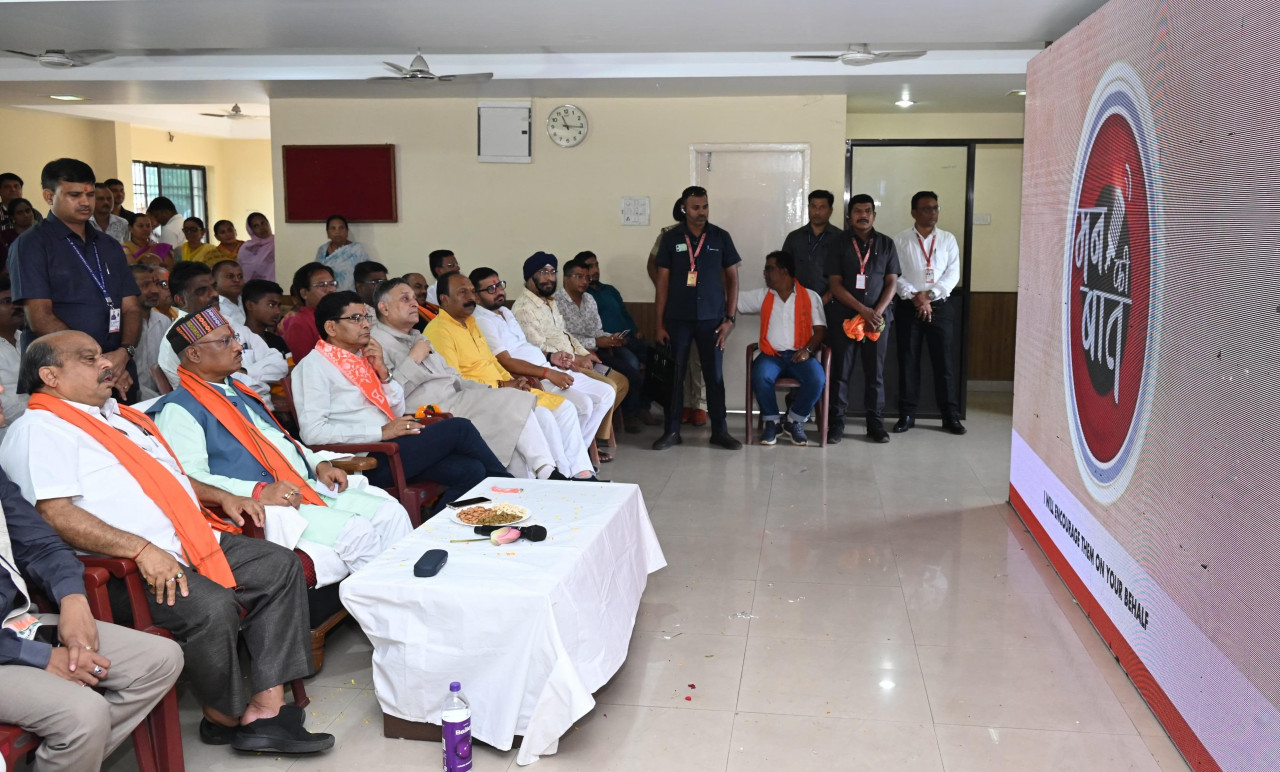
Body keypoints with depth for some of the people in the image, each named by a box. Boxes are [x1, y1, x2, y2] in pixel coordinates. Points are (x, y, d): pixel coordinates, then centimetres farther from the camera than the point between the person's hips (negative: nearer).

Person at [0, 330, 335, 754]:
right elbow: (55, 513, -18)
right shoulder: (39, 429, -5)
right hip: (123, 566, -10)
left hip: (192, 542, 10)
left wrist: (219, 496, 17)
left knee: (279, 565, -4)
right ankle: (224, 716, -4)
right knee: (213, 606, -31)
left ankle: (265, 709, -10)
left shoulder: (120, 416, 24)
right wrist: (141, 549, -27)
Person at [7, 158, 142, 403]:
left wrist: (125, 352, -11)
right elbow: (40, 317, -10)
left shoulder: (110, 246, 15)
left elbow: (131, 307, 9)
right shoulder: (31, 244, -1)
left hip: (120, 377, 4)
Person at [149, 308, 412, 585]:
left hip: (307, 487, 9)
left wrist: (319, 464, 12)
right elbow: (191, 479, -17)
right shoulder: (178, 410, -6)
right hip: (259, 509, -9)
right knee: (355, 530, -25)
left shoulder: (238, 391, 22)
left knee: (390, 511, -6)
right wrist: (258, 493, -26)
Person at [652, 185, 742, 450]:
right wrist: (660, 323, -1)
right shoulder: (671, 238, 2)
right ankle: (672, 431, 14)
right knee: (675, 375, 5)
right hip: (677, 319, 0)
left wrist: (730, 318, -2)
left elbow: (732, 279, 6)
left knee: (714, 375, 4)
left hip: (711, 318, 0)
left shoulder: (721, 237, 3)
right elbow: (663, 281, 3)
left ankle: (720, 430, 14)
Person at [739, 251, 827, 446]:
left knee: (817, 379, -31)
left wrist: (808, 350, -15)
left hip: (800, 355, -1)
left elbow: (821, 329, 1)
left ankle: (793, 421, -6)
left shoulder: (811, 296, 6)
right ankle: (772, 421, -8)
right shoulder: (761, 296, 13)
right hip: (771, 355, 1)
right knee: (760, 377, -33)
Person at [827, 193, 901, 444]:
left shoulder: (886, 244, 8)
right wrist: (863, 310, -14)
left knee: (875, 372, 6)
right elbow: (835, 285, -4)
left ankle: (875, 423, 14)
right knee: (840, 371, 0)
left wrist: (877, 312, -10)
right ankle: (836, 423, 7)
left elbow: (891, 283, 5)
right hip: (844, 316, -1)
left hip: (878, 317, 2)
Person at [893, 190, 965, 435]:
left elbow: (952, 274, -1)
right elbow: (895, 275, -5)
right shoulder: (900, 241, 2)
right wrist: (915, 296, -16)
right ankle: (906, 414, 12)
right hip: (908, 307, -1)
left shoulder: (948, 240, 7)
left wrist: (930, 294, -13)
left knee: (943, 362, 3)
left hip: (941, 307, 1)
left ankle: (950, 416, 10)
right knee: (908, 362, 4)